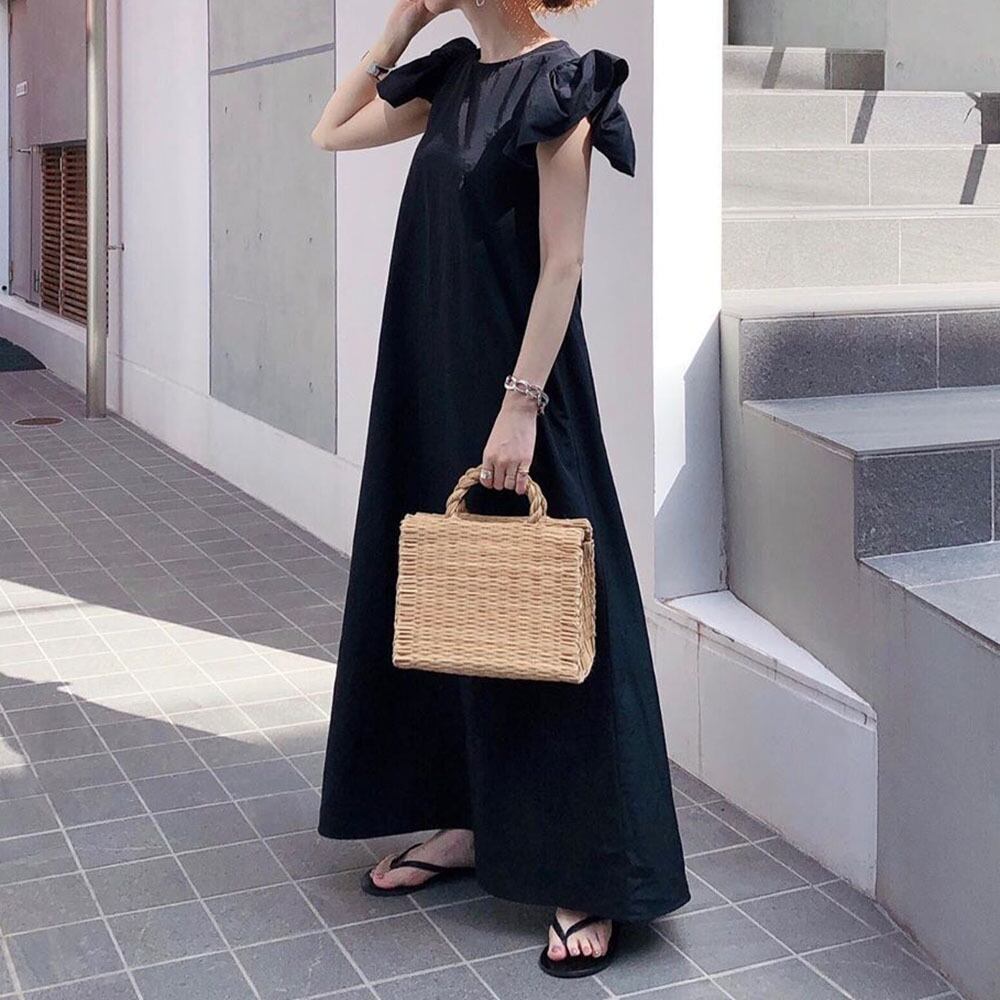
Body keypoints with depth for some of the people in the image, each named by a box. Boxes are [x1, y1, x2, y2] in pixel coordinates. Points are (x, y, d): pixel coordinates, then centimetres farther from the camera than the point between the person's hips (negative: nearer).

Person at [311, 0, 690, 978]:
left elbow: (563, 261, -16)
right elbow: (331, 133, 19)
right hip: (436, 378, 8)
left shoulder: (556, 81, -11)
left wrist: (520, 403, -20)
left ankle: (586, 878, 6)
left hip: (513, 377, -8)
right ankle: (471, 821, 27)